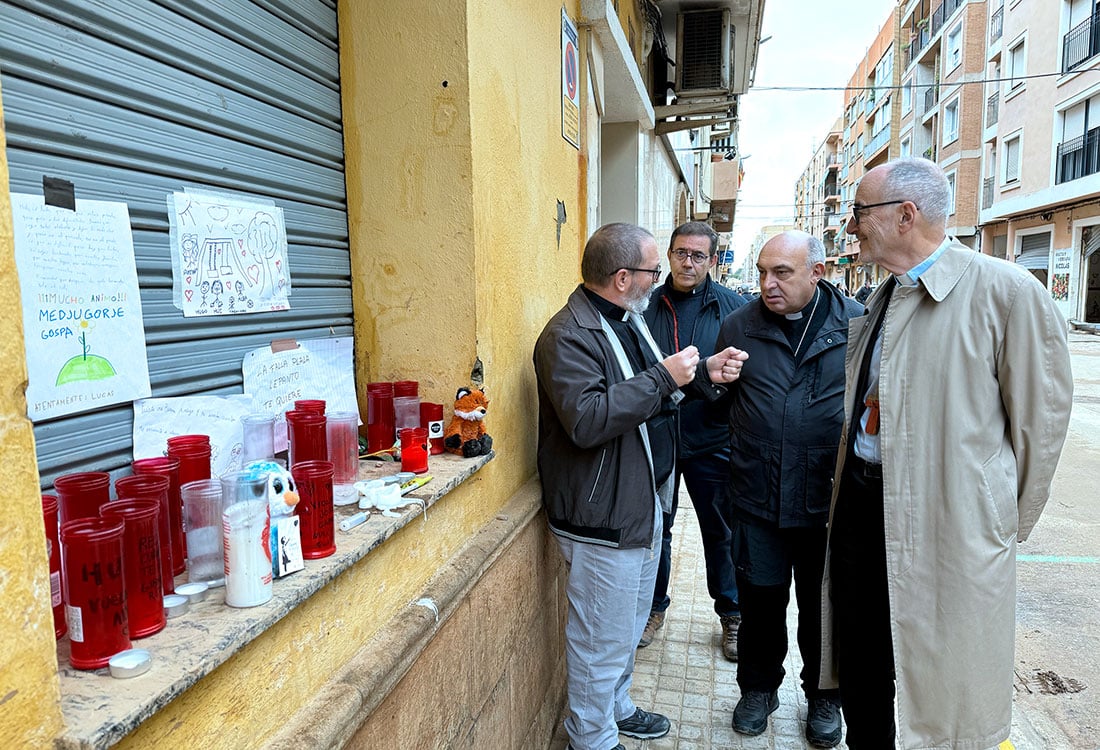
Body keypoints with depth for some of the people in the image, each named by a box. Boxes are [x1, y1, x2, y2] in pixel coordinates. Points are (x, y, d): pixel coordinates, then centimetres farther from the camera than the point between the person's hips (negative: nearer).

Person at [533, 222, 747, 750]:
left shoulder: (628, 319, 11)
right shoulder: (568, 335, -22)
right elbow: (586, 419, -34)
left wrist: (703, 370, 7)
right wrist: (664, 378, -29)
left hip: (643, 504, 10)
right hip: (602, 517, -10)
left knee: (630, 626, 26)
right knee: (602, 639, 6)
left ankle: (617, 707, 46)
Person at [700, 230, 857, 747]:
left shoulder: (858, 323, -4)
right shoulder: (738, 325, 2)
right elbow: (719, 402, 15)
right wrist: (714, 378, -5)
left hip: (829, 499, -1)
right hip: (758, 496, 1)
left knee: (823, 606, 16)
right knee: (760, 598, 14)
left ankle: (823, 695, 40)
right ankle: (758, 688, 38)